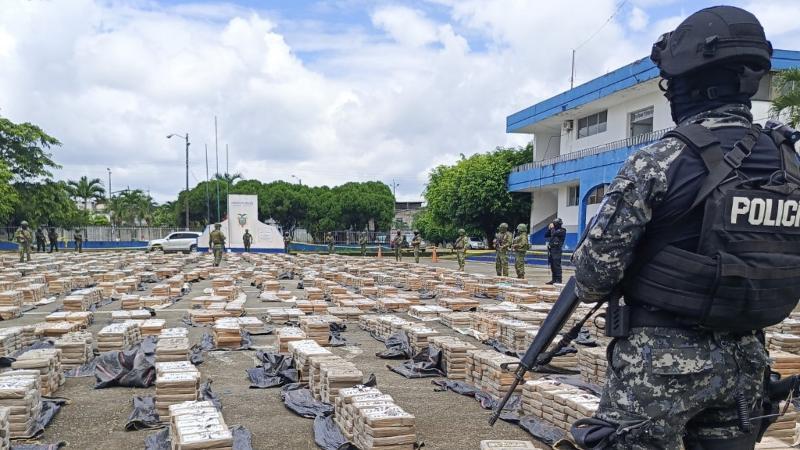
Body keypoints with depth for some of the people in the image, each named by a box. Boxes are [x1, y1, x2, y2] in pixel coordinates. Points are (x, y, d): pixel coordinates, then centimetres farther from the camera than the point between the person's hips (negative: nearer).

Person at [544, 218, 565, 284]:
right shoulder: (555, 230, 19)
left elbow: (554, 234, -21)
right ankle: (554, 279, 15)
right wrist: (549, 228, 9)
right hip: (551, 250, 9)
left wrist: (552, 228, -5)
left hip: (556, 250, -9)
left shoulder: (562, 231, -6)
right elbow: (546, 235, 19)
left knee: (557, 266, -10)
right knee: (552, 266, 10)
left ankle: (558, 280, -9)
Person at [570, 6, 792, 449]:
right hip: (744, 360, 7)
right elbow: (785, 265, 13)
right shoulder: (788, 163, 4)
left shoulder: (661, 161, -16)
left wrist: (590, 289, 8)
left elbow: (597, 260, -14)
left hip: (661, 359, -6)